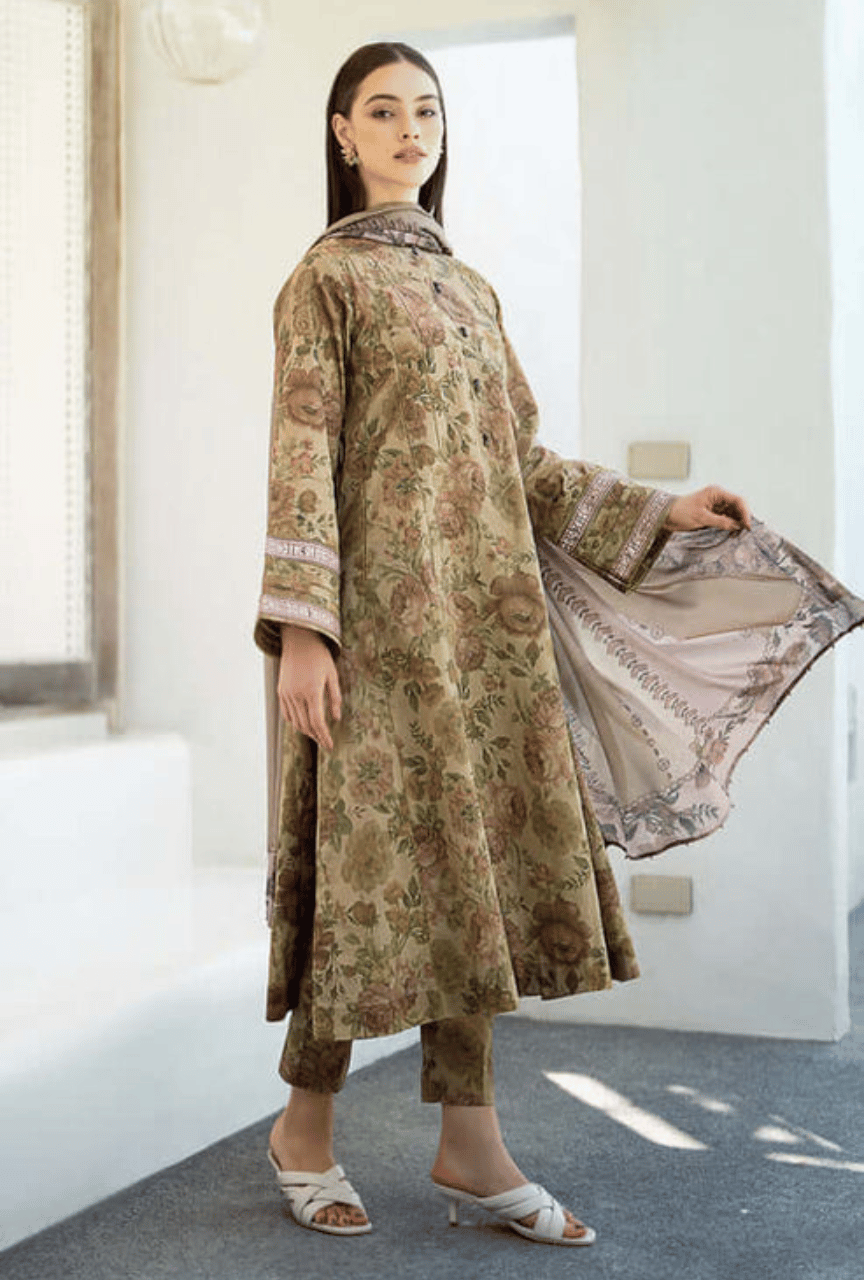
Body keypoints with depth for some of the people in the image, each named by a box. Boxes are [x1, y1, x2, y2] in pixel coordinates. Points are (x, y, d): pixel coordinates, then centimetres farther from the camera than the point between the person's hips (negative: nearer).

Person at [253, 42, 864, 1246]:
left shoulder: (470, 288, 19)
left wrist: (661, 513, 10)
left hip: (488, 608, 6)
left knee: (480, 856, 4)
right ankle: (306, 1122, 13)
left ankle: (469, 1143, 11)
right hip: (382, 605, -6)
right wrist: (301, 628, -17)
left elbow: (521, 460, 17)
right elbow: (302, 457, -9)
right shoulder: (325, 278, 1)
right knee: (380, 852, -4)